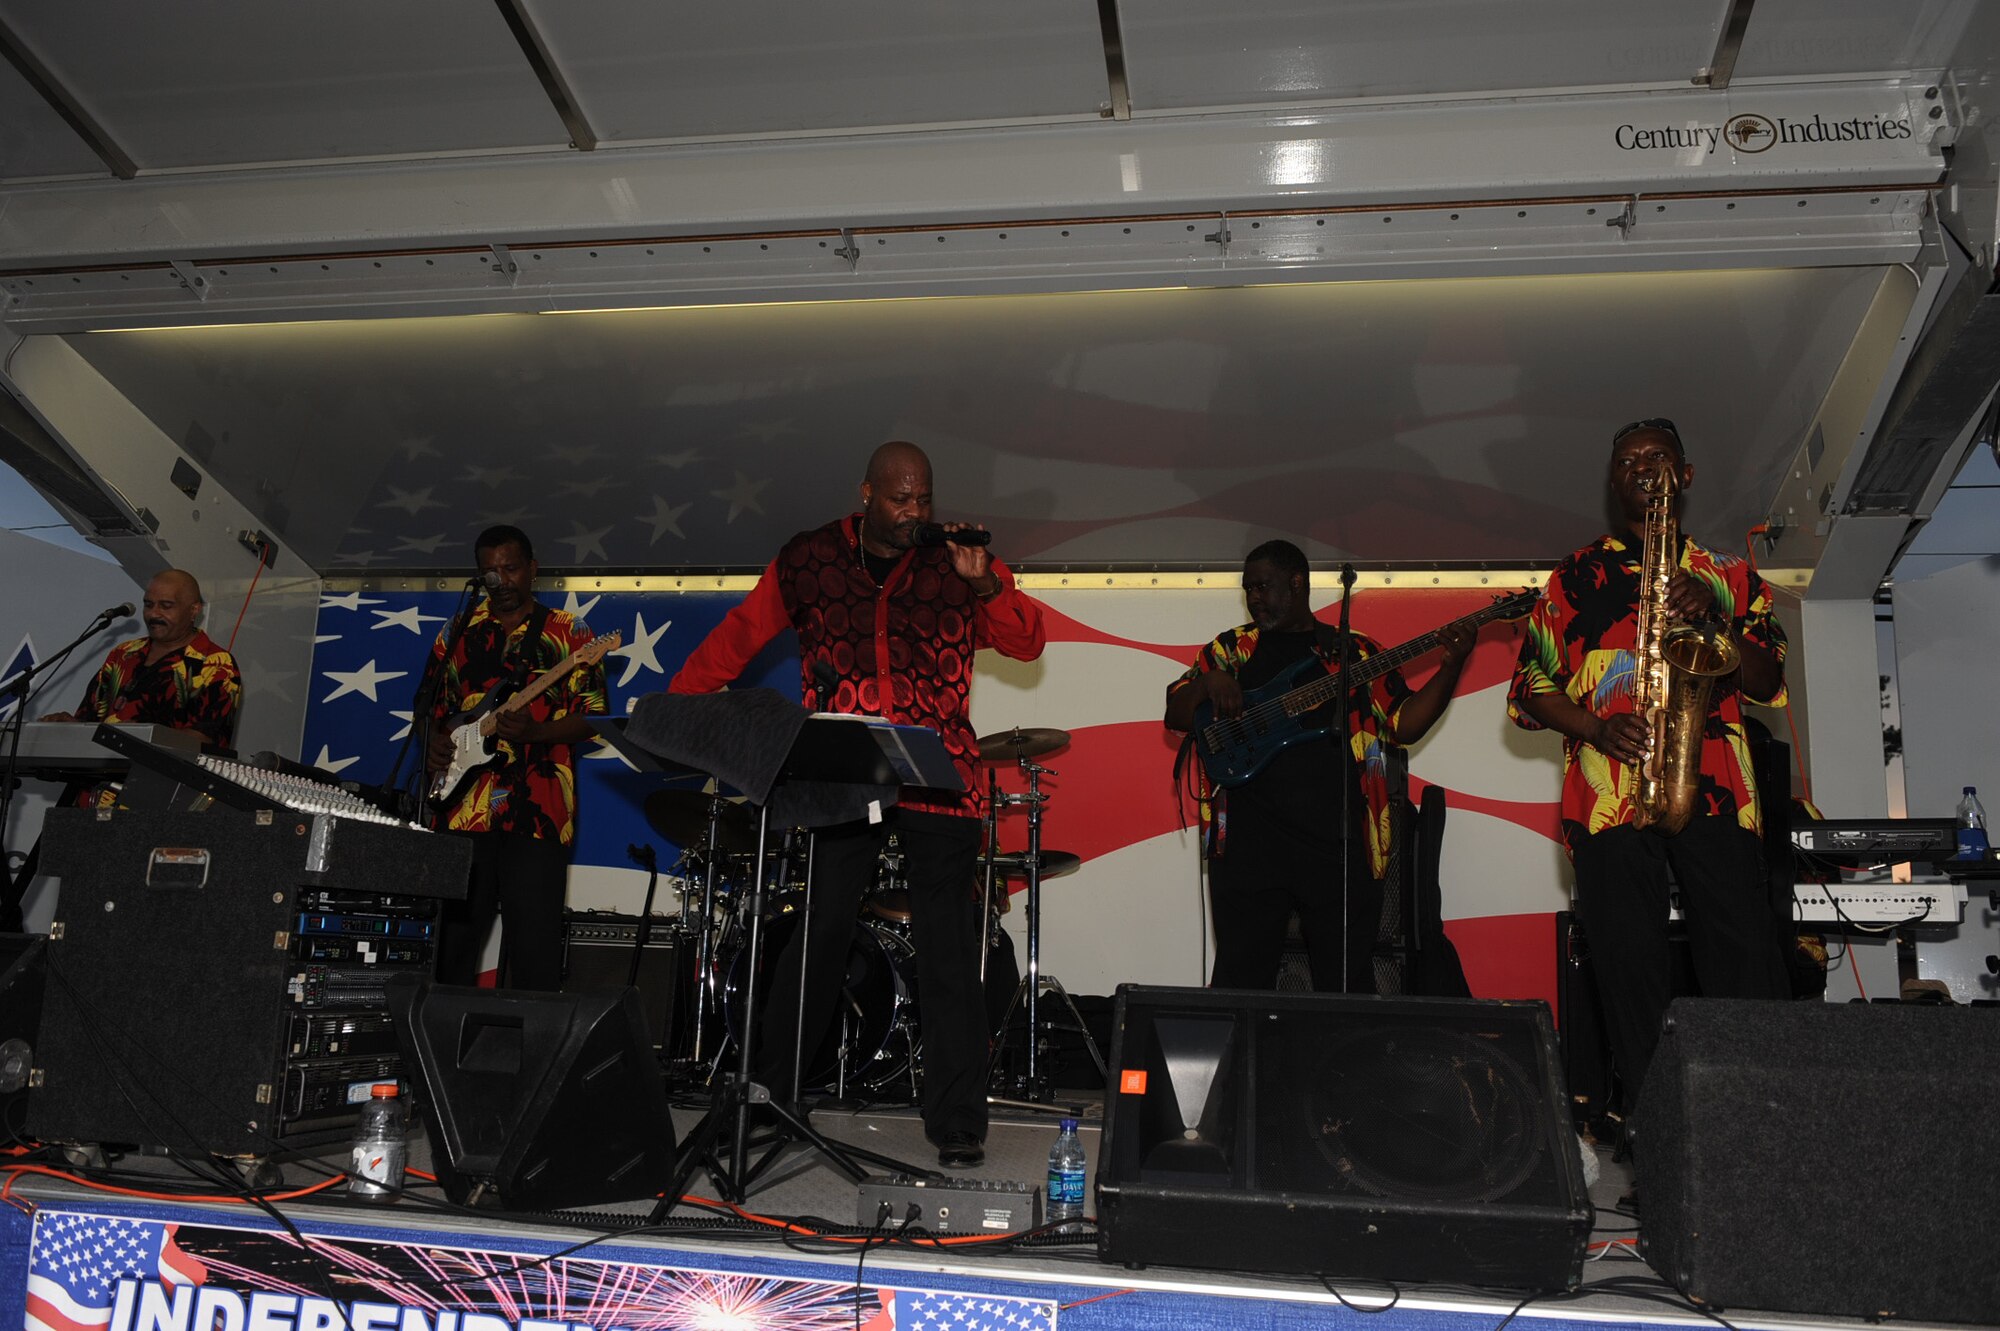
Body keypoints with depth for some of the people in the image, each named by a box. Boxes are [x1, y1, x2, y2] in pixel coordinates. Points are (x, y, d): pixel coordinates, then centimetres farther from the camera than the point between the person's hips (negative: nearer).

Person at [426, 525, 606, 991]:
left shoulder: (569, 634, 5)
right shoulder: (458, 632, 15)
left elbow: (593, 716, -1)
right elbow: (432, 704, 21)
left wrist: (534, 732, -16)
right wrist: (434, 742, 0)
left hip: (537, 810, -3)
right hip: (462, 807, 4)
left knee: (534, 944, -3)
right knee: (451, 939, 7)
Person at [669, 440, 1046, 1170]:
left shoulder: (956, 561, 2)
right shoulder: (809, 560, 5)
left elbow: (1027, 643, -3)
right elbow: (739, 634, 8)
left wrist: (983, 583, -19)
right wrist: (673, 706, 0)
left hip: (938, 781, 0)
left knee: (947, 952, 2)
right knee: (820, 932, 4)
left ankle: (957, 1124, 11)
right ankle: (763, 1091, 22)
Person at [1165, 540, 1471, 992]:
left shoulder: (1358, 653, 12)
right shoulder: (1232, 648, 13)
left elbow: (1405, 724, 6)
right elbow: (1175, 715, 8)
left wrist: (1451, 667, -6)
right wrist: (1208, 684, -12)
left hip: (1338, 842, 0)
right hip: (1249, 840, 0)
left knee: (1347, 985, 6)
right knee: (1240, 982, 2)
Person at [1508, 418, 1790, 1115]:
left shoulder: (1730, 575, 21)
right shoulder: (1574, 577, 18)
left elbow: (1766, 683, 10)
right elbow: (1531, 686, 11)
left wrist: (1715, 615, -7)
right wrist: (1596, 728, -7)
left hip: (1717, 793, 1)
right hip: (1609, 795, 0)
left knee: (1748, 964, -9)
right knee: (1628, 967, -4)